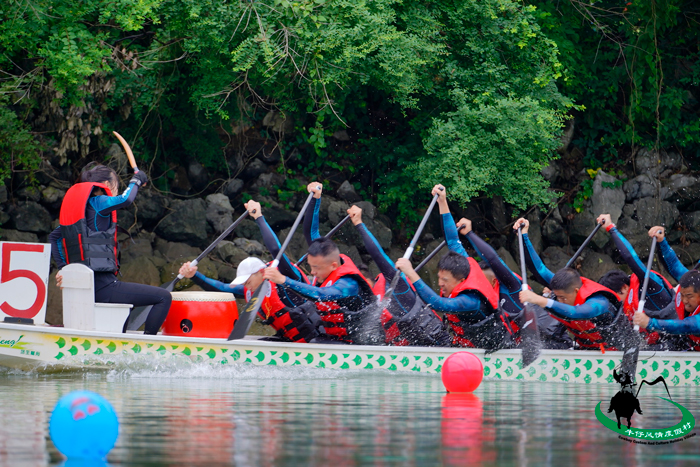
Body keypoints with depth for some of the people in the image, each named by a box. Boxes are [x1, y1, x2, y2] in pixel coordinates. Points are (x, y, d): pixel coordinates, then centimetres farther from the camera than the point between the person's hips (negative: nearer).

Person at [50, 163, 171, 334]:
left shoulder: (77, 206, 17)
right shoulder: (97, 204, -8)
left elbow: (54, 237, 24)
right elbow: (125, 199, -27)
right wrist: (136, 180, -6)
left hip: (84, 287, 10)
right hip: (103, 286, -10)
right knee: (164, 297, -9)